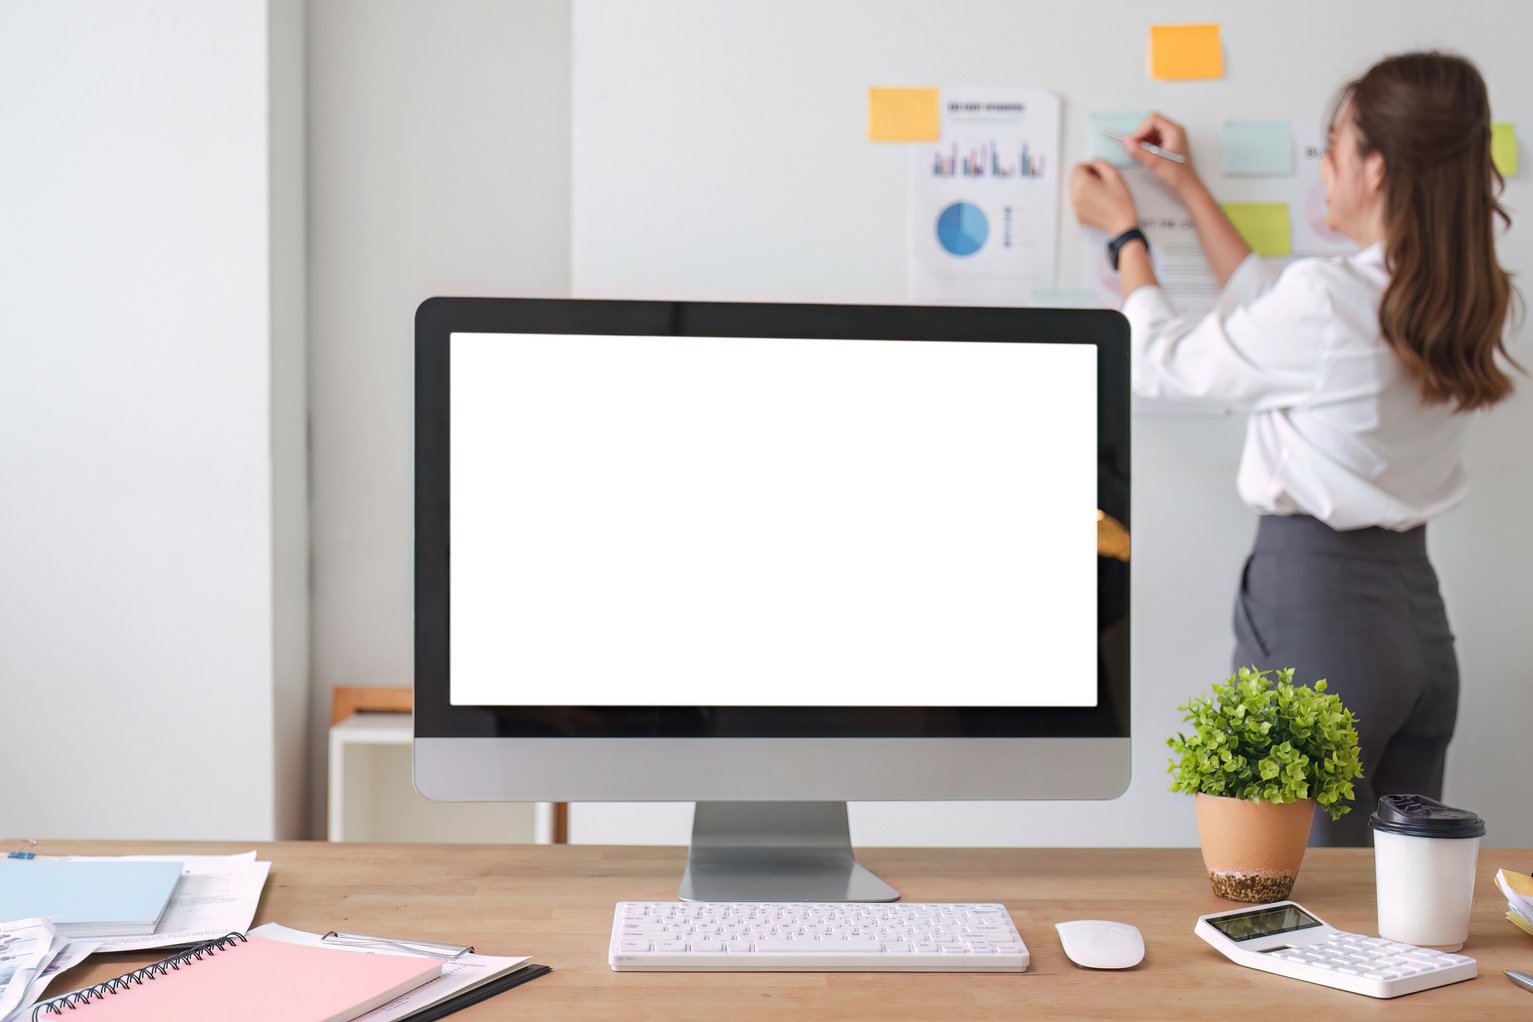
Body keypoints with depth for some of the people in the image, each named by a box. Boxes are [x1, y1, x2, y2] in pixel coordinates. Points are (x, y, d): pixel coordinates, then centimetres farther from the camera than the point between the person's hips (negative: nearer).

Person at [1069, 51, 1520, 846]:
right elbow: (1270, 322, 16)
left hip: (1314, 605, -8)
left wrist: (1125, 234, 11)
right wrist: (1188, 189, 23)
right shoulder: (1465, 305, 5)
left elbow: (1165, 363, -4)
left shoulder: (1328, 301, -20)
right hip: (1419, 608, 8)